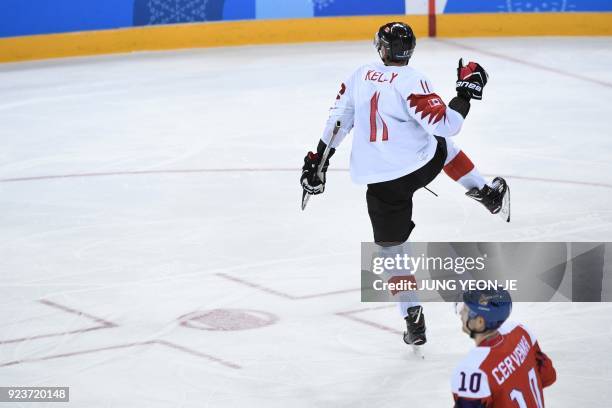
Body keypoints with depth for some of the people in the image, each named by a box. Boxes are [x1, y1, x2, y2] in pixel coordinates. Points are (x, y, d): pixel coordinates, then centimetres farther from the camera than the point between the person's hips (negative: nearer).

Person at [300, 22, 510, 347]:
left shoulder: (360, 76, 2)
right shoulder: (411, 81, -13)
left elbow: (338, 121, 10)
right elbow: (444, 124, -19)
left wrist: (318, 158, 19)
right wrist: (466, 93, -7)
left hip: (380, 181, 1)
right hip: (420, 167, -1)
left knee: (392, 248, 11)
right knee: (441, 143, 34)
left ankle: (413, 319, 4)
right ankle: (487, 194, 36)